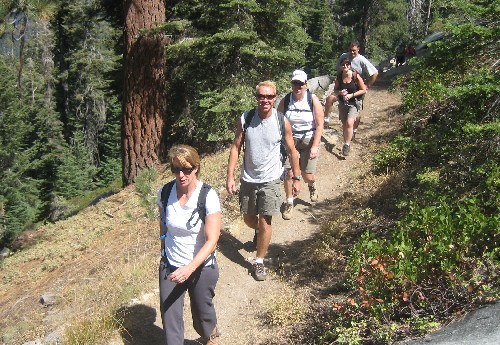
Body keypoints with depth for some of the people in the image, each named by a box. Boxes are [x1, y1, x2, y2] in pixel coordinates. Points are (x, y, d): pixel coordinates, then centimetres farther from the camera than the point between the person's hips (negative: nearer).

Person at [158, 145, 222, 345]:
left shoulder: (208, 197, -21)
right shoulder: (165, 193, -9)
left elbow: (212, 240, -23)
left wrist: (190, 268, -33)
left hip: (201, 267, -2)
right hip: (170, 267, 3)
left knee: (202, 313, 18)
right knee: (170, 317, 6)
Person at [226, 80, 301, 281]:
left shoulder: (282, 122, -11)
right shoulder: (245, 119, -8)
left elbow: (291, 151, -1)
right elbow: (236, 148, -3)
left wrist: (296, 178, 0)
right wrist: (230, 176, -7)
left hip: (270, 180, -2)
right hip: (248, 179, 2)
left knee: (265, 222, -1)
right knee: (248, 218, 18)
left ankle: (259, 262, 17)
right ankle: (259, 232, 53)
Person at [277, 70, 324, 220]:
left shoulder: (313, 100, -9)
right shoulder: (285, 100, -5)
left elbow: (319, 125, -9)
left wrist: (315, 147, -15)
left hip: (309, 141, -1)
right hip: (290, 141, 1)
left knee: (307, 176, 3)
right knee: (288, 173, -7)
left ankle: (312, 185, 42)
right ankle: (289, 203, 14)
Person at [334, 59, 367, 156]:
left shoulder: (356, 76, -13)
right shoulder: (339, 78, -2)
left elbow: (363, 90, -7)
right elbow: (335, 90, 11)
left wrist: (351, 95, -17)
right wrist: (340, 92, -13)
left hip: (354, 103, -4)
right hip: (342, 103, 4)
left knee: (349, 123, -22)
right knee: (344, 125, 12)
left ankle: (347, 144, -12)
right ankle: (346, 144, 31)